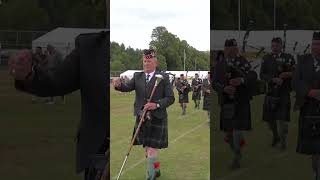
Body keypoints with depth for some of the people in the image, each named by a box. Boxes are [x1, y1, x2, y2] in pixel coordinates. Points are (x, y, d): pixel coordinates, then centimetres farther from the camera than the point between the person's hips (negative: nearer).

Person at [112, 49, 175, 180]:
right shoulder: (137, 76, 7)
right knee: (147, 148, 15)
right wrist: (119, 84, -31)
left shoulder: (163, 78, -4)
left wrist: (157, 105, -21)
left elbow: (170, 98, -5)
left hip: (157, 118, -4)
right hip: (141, 118, 4)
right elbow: (127, 87, -8)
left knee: (152, 148, -8)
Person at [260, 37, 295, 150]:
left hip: (284, 93, -3)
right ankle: (275, 137, 39)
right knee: (269, 119, 12)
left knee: (282, 119, -7)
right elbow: (262, 75, -3)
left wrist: (288, 74, -21)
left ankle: (283, 141, 14)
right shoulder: (266, 58, 5)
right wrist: (274, 79, -18)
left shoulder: (289, 58, 0)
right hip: (270, 93, 3)